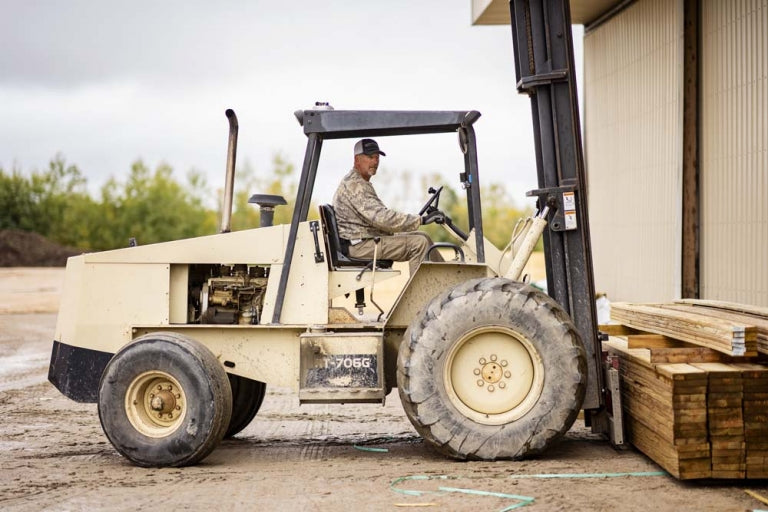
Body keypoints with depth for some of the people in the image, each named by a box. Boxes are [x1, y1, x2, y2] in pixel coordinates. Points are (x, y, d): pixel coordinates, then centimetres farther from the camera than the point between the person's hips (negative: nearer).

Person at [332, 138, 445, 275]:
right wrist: (421, 220, -26)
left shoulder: (361, 183, 19)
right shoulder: (354, 185, -18)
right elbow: (381, 217, -27)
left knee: (423, 237, 12)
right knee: (418, 243, -18)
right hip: (359, 246, -11)